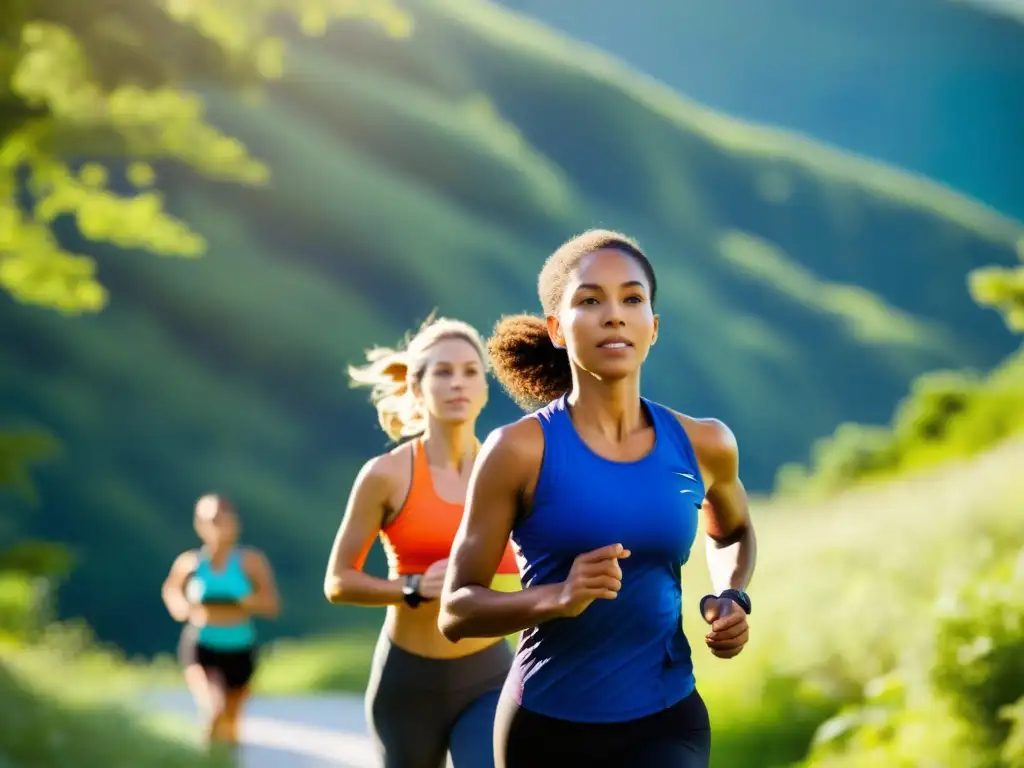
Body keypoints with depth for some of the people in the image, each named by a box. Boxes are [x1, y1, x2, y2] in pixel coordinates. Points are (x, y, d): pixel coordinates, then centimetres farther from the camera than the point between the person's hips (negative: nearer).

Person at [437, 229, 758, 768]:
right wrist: (558, 598, -25)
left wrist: (730, 598, 3)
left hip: (666, 722, 1)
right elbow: (455, 611, -8)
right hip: (547, 724, -1)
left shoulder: (702, 445, 0)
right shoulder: (521, 449, -10)